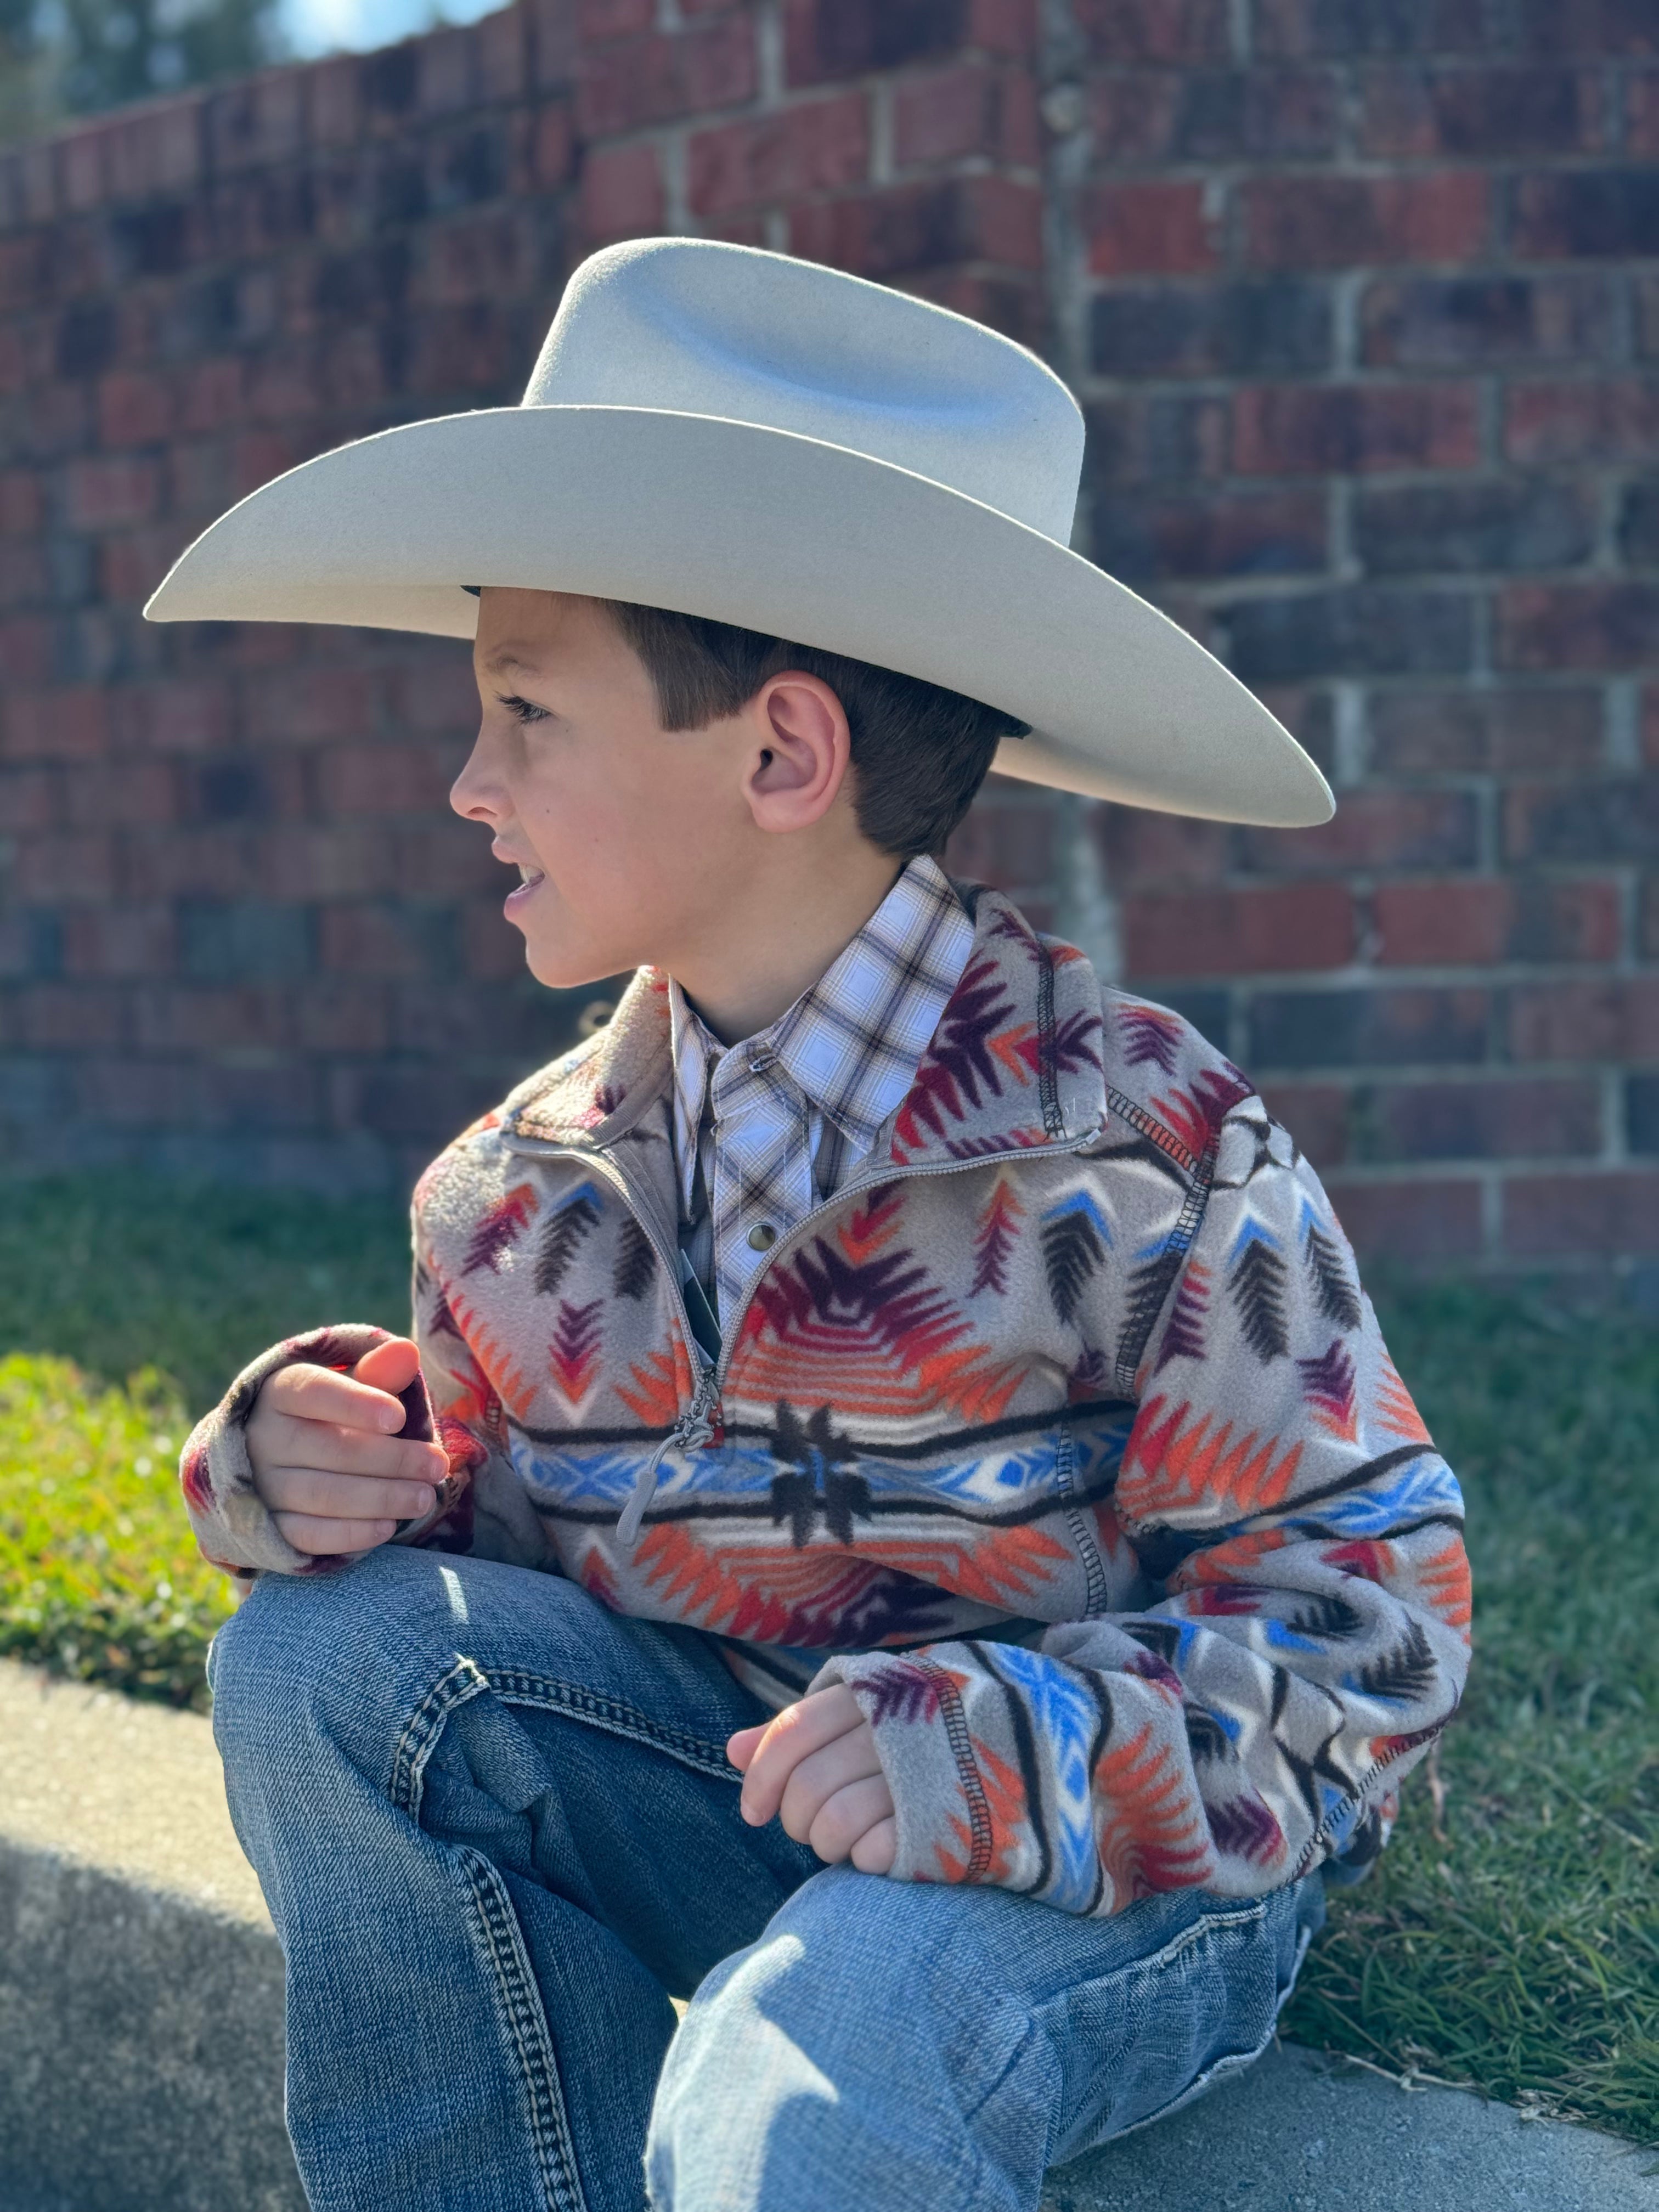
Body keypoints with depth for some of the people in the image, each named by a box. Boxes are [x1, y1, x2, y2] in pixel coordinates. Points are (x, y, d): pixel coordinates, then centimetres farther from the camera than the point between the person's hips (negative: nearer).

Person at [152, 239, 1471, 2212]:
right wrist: (320, 1470, -12)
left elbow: (1365, 1625, -18)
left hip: (1110, 1854, -6)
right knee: (326, 1657, -14)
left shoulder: (1142, 1162, -18)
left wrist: (1001, 1754, -34)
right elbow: (487, 1505, 12)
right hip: (739, 1784, 6)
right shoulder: (532, 1186, 0)